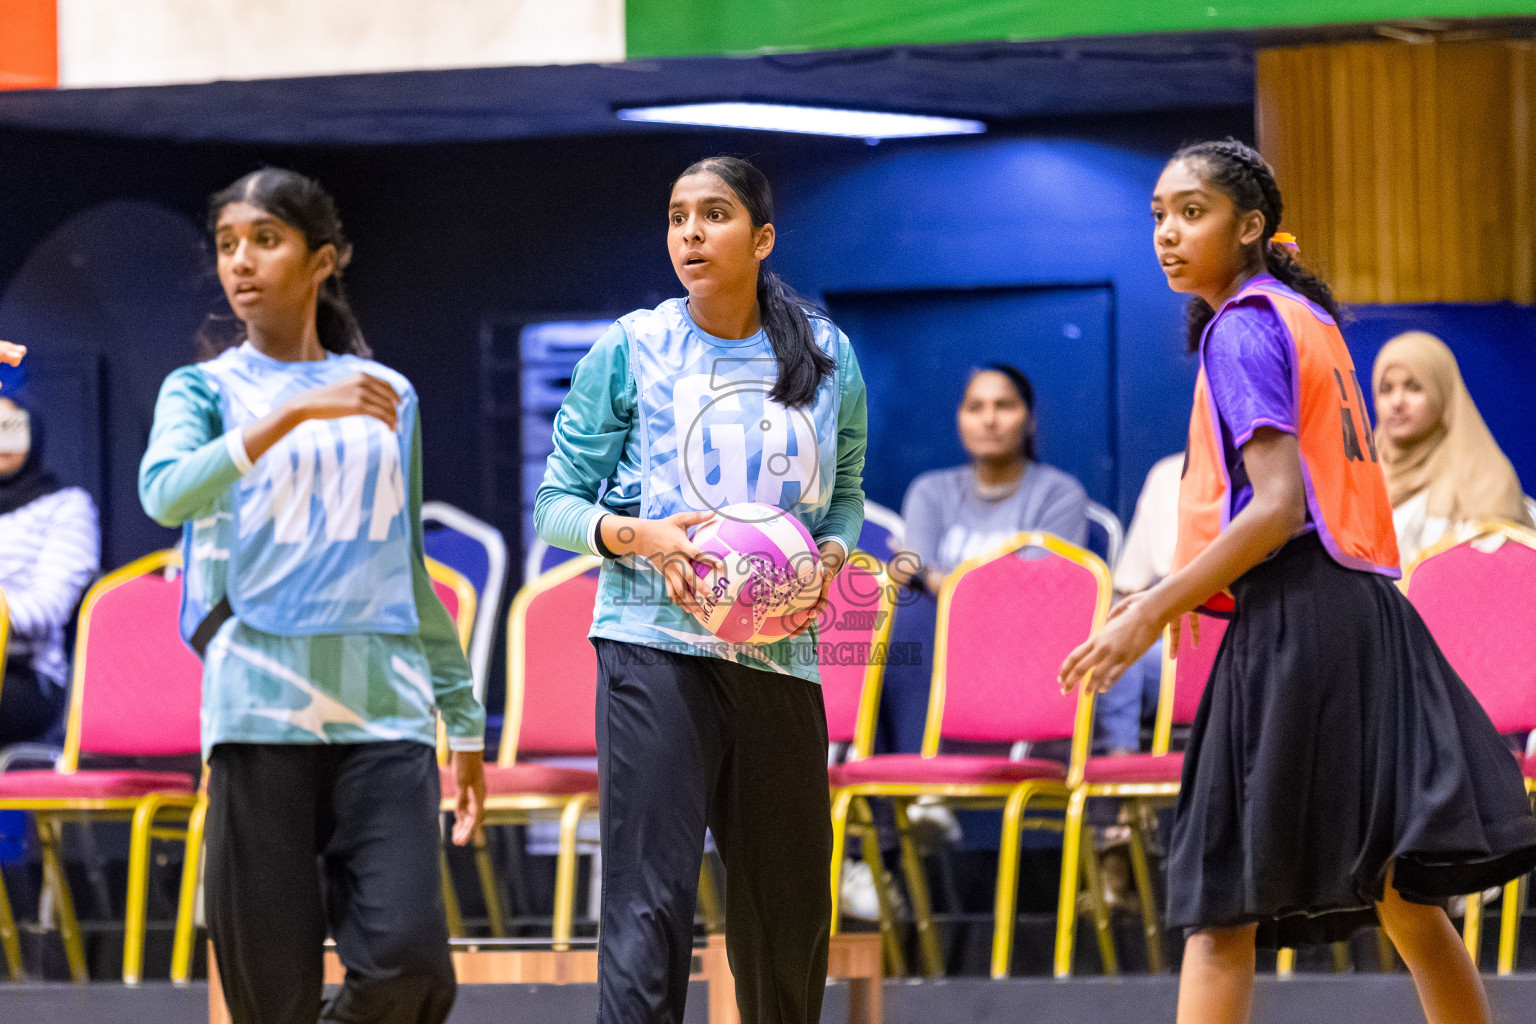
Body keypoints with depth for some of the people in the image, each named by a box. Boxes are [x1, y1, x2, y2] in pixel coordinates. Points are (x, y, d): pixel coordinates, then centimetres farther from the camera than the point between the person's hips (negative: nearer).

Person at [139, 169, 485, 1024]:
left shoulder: (389, 397, 16)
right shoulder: (204, 390, 7)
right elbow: (166, 494, -15)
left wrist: (465, 722, 21)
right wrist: (296, 412, -25)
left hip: (384, 708, 2)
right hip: (260, 709, -2)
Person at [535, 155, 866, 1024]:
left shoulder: (828, 358, 8)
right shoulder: (631, 351, 1)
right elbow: (556, 505, 5)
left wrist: (831, 554, -1)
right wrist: (638, 536, -14)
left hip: (780, 652, 3)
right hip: (656, 642, -3)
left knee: (790, 905, 9)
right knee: (651, 896, -13)